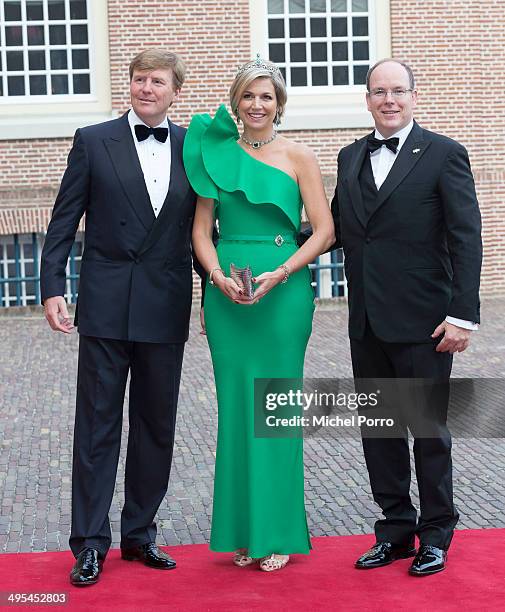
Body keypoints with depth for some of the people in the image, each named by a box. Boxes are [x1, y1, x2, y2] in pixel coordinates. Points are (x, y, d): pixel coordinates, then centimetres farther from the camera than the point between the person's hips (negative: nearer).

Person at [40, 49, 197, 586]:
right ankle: (90, 543, 11)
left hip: (166, 306, 2)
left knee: (156, 426, 10)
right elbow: (63, 222, 0)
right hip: (106, 305, -2)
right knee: (97, 426, 3)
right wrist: (52, 288, -7)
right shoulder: (93, 141, 1)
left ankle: (139, 534, 24)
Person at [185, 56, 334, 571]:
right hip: (227, 294, 2)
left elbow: (324, 230, -1)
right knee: (236, 407, 5)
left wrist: (281, 273, -14)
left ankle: (278, 531, 12)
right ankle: (243, 529, 15)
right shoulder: (217, 154, 8)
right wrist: (219, 276, -10)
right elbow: (201, 229, 7)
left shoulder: (298, 157, 3)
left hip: (284, 292, -2)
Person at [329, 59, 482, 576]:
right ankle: (396, 529, 26)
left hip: (422, 320, -5)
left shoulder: (443, 155, -5)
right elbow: (336, 227, 14)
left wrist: (462, 315, -15)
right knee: (378, 429, 12)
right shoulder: (351, 157, 11)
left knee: (429, 428, 7)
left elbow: (466, 239, -9)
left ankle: (435, 534, 21)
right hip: (367, 321, 5)